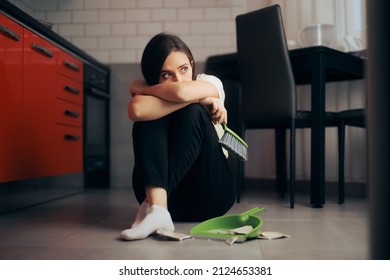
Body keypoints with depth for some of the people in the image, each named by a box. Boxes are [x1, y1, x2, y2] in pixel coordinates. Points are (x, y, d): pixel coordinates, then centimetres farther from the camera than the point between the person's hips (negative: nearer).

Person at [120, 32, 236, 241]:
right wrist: (197, 98, -24)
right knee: (150, 115, -20)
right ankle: (156, 206, -39)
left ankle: (151, 206, -28)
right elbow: (136, 110, -28)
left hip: (208, 195, -1)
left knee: (193, 112, -23)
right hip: (159, 190, 1)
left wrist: (140, 87, -10)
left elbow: (180, 92, -29)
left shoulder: (210, 84, -3)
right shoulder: (151, 94, 0)